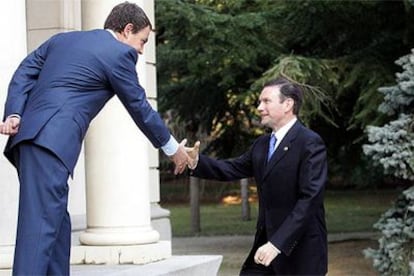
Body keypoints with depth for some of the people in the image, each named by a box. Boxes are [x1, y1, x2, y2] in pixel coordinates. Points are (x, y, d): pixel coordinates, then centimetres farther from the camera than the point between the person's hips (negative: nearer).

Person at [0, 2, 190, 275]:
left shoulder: (62, 39, 25)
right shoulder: (121, 53, 3)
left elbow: (24, 73, 15)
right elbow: (140, 108, 8)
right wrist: (173, 149, 20)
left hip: (29, 137, 8)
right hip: (52, 140, -8)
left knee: (57, 222, 13)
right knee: (41, 224, -15)